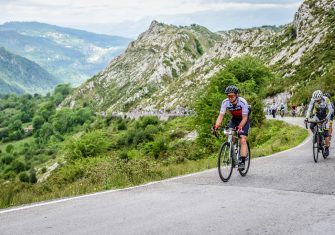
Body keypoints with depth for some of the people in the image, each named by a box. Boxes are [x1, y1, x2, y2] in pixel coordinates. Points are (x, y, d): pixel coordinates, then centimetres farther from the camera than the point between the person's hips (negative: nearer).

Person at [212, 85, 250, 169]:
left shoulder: (242, 102, -32)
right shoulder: (225, 102, -23)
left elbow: (244, 118, -29)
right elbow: (221, 116, -24)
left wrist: (240, 127, -46)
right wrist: (216, 126, -42)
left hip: (244, 120, -4)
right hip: (234, 119, 4)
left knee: (243, 140, -18)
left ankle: (242, 162, -16)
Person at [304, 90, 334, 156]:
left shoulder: (326, 100, -29)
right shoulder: (313, 100, -23)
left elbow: (331, 110, -29)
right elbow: (309, 109, -26)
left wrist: (327, 118, -45)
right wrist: (307, 117, -41)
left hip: (325, 116, -3)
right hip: (317, 115, 3)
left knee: (325, 133, -11)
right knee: (311, 126, -22)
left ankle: (327, 148, 1)